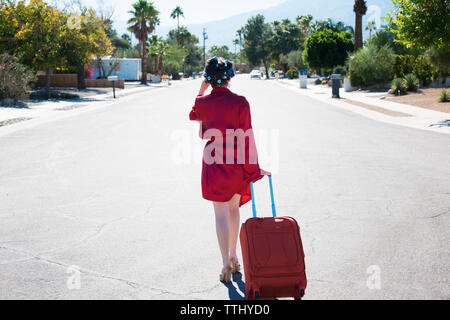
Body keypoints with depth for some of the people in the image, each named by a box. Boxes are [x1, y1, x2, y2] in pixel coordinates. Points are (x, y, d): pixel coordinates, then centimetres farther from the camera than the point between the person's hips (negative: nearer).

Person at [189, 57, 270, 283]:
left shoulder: (202, 103, -7)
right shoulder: (240, 102, -11)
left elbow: (193, 115, 18)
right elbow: (247, 137, -10)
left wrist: (202, 89, 23)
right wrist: (254, 169, -3)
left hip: (214, 162, -1)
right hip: (237, 163, 1)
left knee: (221, 214, 4)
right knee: (234, 209, 19)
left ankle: (226, 264, 1)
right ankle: (233, 257, 30)